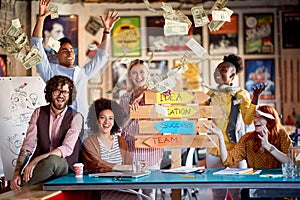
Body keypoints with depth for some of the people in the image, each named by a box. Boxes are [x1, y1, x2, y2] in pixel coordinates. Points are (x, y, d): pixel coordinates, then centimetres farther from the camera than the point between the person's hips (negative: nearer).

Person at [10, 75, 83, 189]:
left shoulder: (75, 117, -3)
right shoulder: (39, 113, 7)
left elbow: (67, 149, -16)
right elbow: (28, 144, 0)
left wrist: (36, 160, -28)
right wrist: (17, 172, -16)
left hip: (64, 166, -1)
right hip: (40, 165, 1)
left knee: (52, 160, -38)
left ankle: (21, 186, -22)